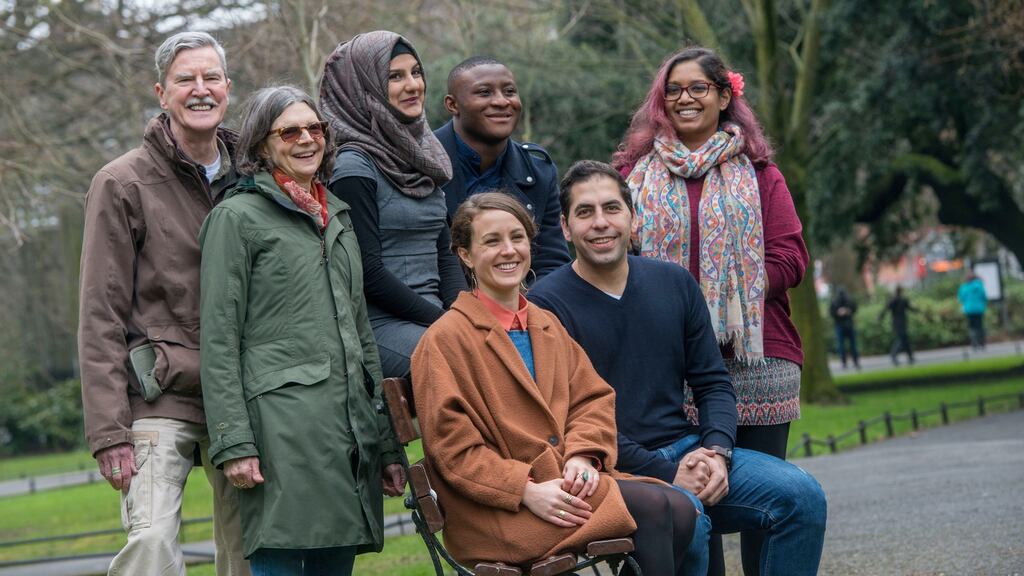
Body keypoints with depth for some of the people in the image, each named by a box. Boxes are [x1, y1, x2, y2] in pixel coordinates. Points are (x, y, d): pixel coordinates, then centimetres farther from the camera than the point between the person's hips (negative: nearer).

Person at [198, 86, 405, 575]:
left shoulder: (338, 218, 21)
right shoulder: (237, 217, 1)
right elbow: (219, 340, -5)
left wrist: (386, 443, 19)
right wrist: (232, 443, -14)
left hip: (351, 427, 7)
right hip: (282, 426, -6)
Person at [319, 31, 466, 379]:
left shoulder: (420, 156, 17)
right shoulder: (354, 166, -7)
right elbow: (368, 272, -12)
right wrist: (444, 321, -10)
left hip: (432, 317, 7)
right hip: (380, 324, -7)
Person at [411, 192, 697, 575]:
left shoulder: (548, 326, 20)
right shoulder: (444, 341, -3)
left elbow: (592, 398, 16)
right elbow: (453, 448, -9)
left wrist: (582, 455, -6)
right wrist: (526, 490, -20)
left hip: (562, 479, 7)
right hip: (498, 511, -7)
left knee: (682, 511, -19)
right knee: (651, 508, -24)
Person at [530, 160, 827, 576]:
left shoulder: (675, 283, 11)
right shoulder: (547, 304, -6)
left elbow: (713, 383, 14)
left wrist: (717, 450, -8)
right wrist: (665, 475, -17)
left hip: (687, 451, 6)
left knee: (801, 495, -14)